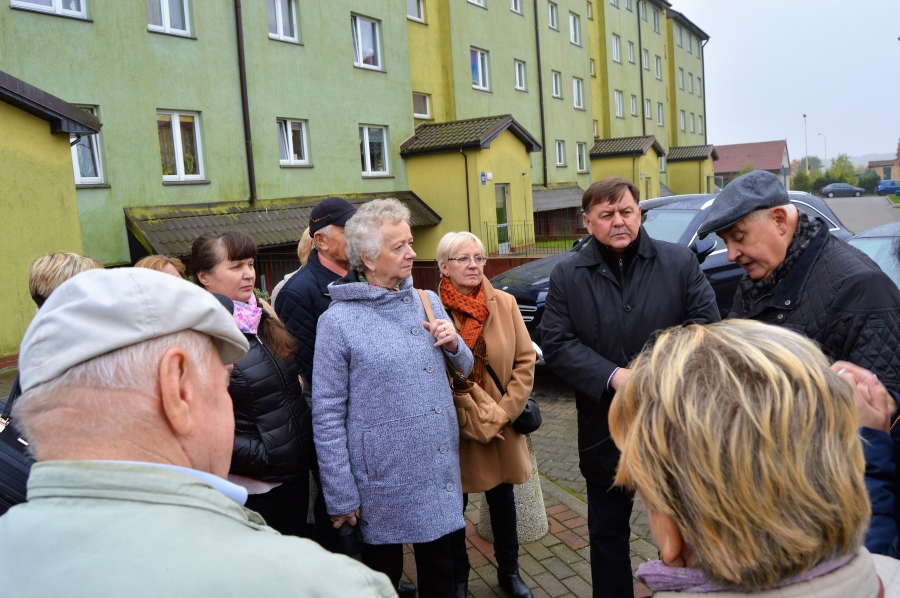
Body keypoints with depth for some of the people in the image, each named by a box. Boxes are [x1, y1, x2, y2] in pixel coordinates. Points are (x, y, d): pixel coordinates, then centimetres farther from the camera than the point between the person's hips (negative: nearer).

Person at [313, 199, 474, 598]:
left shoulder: (429, 302, 3)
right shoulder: (338, 322, -12)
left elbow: (464, 368, 13)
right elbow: (327, 416, -11)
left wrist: (454, 345, -9)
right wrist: (341, 497, -10)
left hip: (440, 471, 5)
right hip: (384, 482, -4)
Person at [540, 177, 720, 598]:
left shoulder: (681, 262, -1)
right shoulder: (567, 277, -1)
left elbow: (706, 322, -5)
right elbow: (555, 343, -8)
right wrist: (613, 377, -21)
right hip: (605, 432, 1)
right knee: (607, 534, 17)